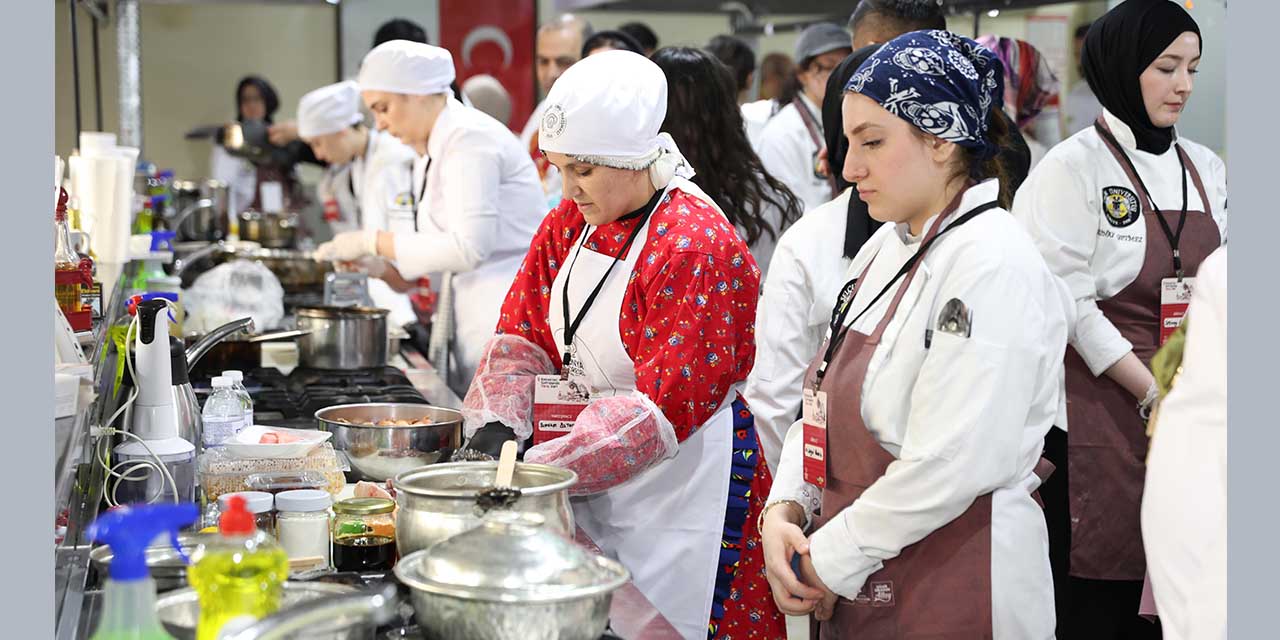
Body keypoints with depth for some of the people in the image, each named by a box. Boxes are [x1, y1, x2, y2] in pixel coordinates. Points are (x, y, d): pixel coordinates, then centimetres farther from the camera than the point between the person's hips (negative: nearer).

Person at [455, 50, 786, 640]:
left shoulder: (695, 248, -20)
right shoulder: (571, 221, 5)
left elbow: (665, 407, -24)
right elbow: (523, 332, 7)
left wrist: (537, 467, -25)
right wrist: (496, 427, -12)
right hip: (593, 497, 7)